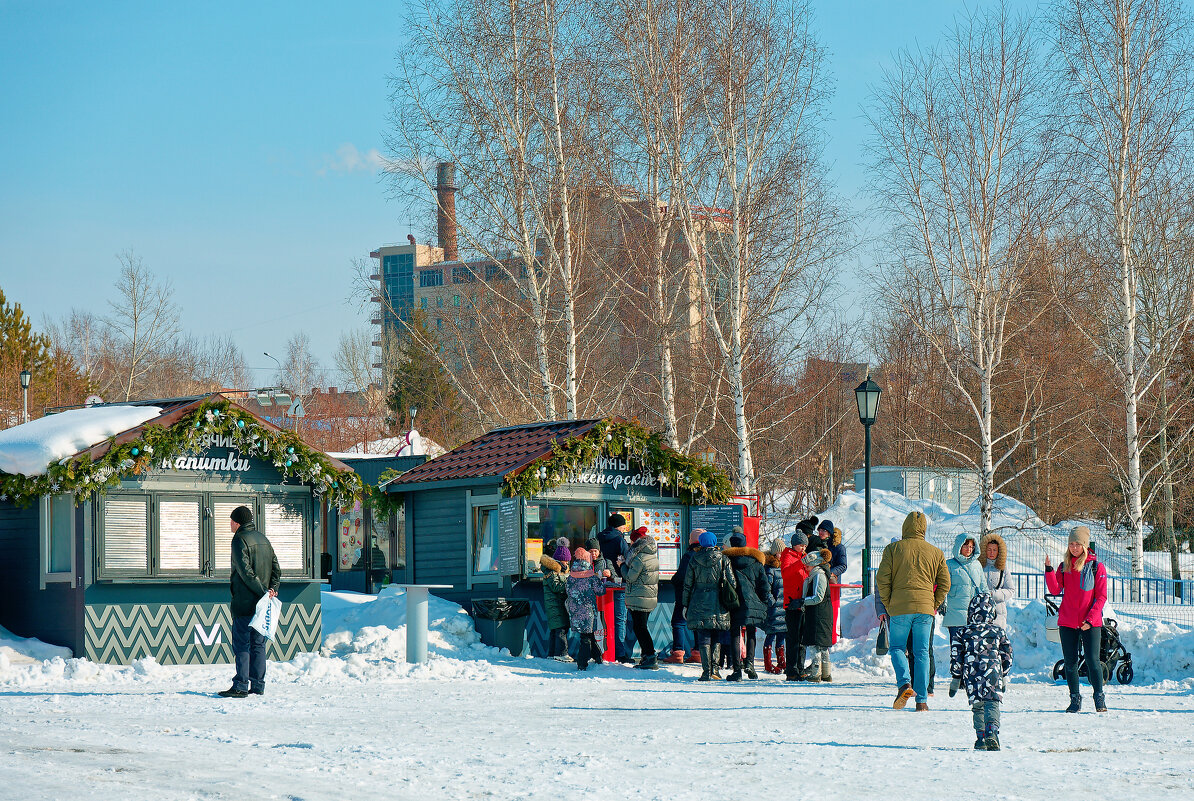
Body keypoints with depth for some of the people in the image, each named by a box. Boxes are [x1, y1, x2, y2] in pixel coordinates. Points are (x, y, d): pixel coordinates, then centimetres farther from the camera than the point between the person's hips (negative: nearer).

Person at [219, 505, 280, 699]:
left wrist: (264, 591, -15)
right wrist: (271, 589, 2)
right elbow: (276, 568, 12)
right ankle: (258, 686, 10)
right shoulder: (262, 539, 15)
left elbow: (246, 572, -18)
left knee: (241, 645, -6)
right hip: (261, 603, 7)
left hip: (244, 602, -7)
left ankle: (241, 686, -9)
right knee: (258, 644, 10)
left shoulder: (240, 540, -9)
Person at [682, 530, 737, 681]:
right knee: (716, 638, 12)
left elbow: (687, 585, 6)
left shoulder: (694, 560, 3)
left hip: (699, 604, 0)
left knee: (703, 640, 0)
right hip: (718, 606, 0)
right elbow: (732, 583, 0)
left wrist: (685, 605, 13)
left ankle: (706, 672, -7)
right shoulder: (723, 559, 1)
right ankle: (714, 669, 3)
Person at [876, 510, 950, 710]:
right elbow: (944, 583, 9)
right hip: (925, 607, 2)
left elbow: (882, 579, -3)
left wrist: (887, 605, 7)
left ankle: (904, 683, -15)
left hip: (899, 607, -2)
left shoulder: (893, 549, 1)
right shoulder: (936, 553, 7)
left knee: (897, 647, 11)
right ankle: (922, 700, 3)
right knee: (922, 653, 7)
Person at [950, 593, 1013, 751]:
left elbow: (956, 657, 7)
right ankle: (991, 731, -29)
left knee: (977, 706, 13)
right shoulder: (998, 632, 7)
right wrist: (1004, 676, 26)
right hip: (993, 674, -1)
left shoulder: (963, 633, 6)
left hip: (971, 675, 1)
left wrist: (956, 678, 17)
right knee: (992, 704, -7)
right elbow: (1007, 656, 13)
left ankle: (981, 738, 10)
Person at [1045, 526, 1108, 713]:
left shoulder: (1096, 566, 0)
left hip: (1090, 623, -3)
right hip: (1067, 622, 4)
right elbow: (1055, 590, -1)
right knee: (1070, 662, 4)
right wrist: (1049, 570, -15)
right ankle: (1075, 699, 13)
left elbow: (1101, 596, -2)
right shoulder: (1064, 566, 10)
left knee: (1092, 660, -9)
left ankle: (1099, 697, 2)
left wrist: (1091, 619, -11)